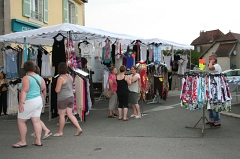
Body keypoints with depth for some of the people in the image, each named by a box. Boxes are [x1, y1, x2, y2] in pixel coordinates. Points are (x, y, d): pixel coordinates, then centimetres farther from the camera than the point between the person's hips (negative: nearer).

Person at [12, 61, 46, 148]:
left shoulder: (26, 78, -16)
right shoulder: (39, 77, 6)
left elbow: (24, 91, -24)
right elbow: (43, 87, 18)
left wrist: (21, 103, -26)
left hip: (29, 102, -7)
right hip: (38, 101, 8)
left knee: (21, 121, 6)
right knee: (36, 121, 9)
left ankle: (23, 142, 11)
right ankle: (38, 141, 11)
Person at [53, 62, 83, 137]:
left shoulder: (60, 78, -16)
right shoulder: (70, 76, 7)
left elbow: (57, 90, -16)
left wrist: (55, 88, 4)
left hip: (63, 98, -7)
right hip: (71, 97, 7)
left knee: (61, 115, 4)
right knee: (70, 114, 13)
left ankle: (60, 132, 15)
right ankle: (79, 128, 6)